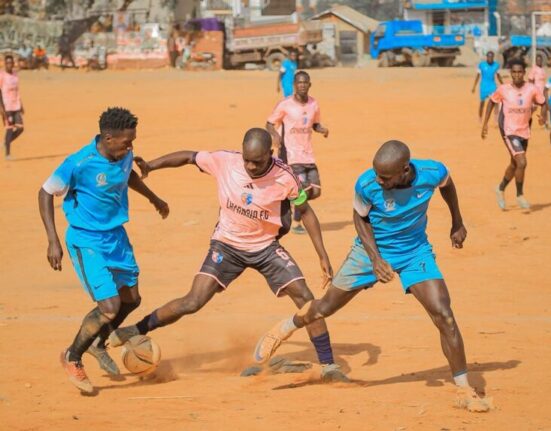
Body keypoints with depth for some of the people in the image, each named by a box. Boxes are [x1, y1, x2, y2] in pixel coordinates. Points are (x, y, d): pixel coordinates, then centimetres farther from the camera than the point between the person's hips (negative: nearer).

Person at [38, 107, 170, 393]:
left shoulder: (123, 155, -7)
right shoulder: (79, 163, -26)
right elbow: (46, 193, -14)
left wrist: (154, 198, 34)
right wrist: (53, 241, -18)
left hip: (116, 236, 7)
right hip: (87, 243, -7)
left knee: (131, 299, 15)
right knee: (110, 308, -14)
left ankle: (97, 343, 42)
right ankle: (72, 357, 10)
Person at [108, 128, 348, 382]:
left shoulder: (284, 177, -20)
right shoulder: (224, 161, -19)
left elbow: (306, 212, -6)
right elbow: (187, 157, -3)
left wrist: (322, 256, -6)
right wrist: (150, 166, -17)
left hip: (266, 247, 0)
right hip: (227, 245, 0)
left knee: (305, 299, -10)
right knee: (193, 302, -11)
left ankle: (328, 366, 3)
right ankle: (137, 330, 9)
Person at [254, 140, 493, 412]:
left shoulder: (432, 173, -26)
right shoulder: (367, 184, -30)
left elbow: (446, 184, 1)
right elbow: (360, 217, -9)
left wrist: (457, 224, 12)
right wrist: (375, 259, -18)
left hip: (415, 251, 1)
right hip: (372, 249, 0)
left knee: (444, 315, -14)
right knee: (326, 306, 12)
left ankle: (465, 391, -3)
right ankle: (283, 330, 43)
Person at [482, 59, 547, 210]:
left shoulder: (532, 89, -8)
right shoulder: (503, 89, -10)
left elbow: (543, 104, 3)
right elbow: (492, 102, 6)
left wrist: (543, 116, -19)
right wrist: (485, 123, 5)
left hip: (524, 131, 4)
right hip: (509, 131, -4)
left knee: (515, 165, 18)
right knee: (521, 163, -17)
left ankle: (501, 189, 43)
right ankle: (520, 196, 1)